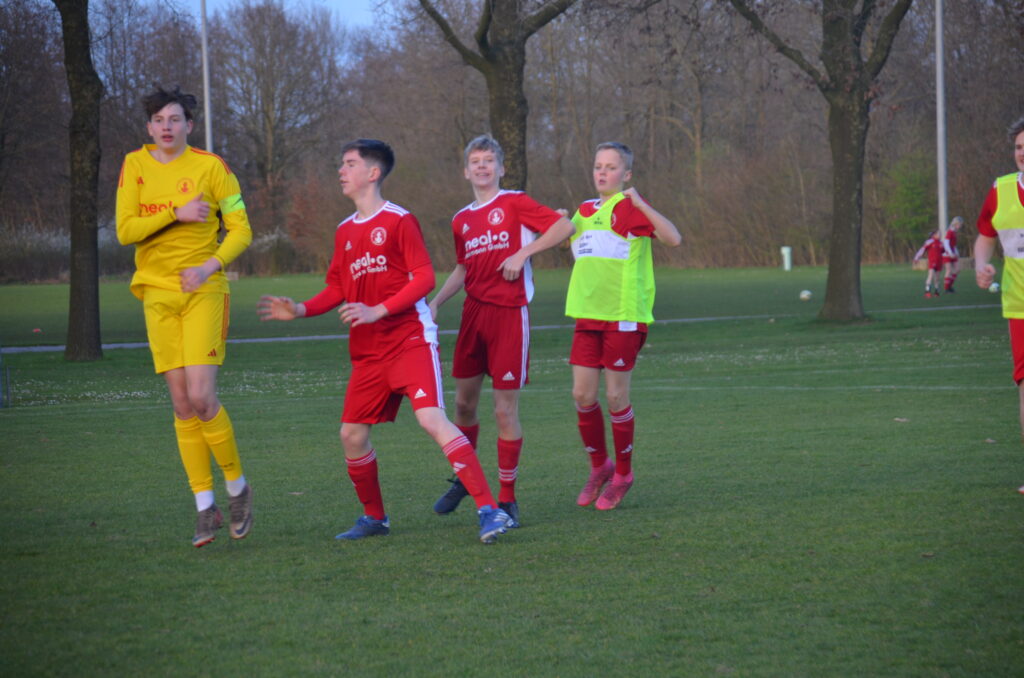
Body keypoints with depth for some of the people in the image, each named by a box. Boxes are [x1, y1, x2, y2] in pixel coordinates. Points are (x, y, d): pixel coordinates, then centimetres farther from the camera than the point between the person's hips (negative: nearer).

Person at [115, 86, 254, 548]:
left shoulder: (210, 165, -2)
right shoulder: (135, 165, 6)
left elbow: (241, 230, 0)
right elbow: (125, 230, -2)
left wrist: (211, 265, -15)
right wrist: (178, 214, -12)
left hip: (204, 290, -3)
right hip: (157, 293, 3)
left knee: (202, 397, -14)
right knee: (182, 406, 1)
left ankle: (237, 487, 7)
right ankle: (205, 508, 7)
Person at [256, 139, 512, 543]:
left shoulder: (398, 221, -6)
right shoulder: (345, 231, 14)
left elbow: (424, 277, -12)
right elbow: (338, 288, 21)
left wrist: (378, 310, -21)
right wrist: (300, 310, 5)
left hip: (410, 339, -7)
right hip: (368, 350, 7)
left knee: (431, 418, -22)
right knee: (352, 434, 6)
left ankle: (489, 509, -23)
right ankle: (374, 517, 25)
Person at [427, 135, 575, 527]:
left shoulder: (514, 204, -4)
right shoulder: (461, 220, 13)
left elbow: (564, 226, -10)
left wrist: (523, 253, -16)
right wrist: (435, 302, 13)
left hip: (509, 314, -6)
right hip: (473, 312, 6)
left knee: (505, 410, -5)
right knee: (464, 402, 11)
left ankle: (507, 500, 3)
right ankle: (463, 480, 31)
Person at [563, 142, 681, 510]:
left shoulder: (631, 207, -6)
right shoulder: (585, 211, 14)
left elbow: (673, 238, -20)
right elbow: (570, 243, 32)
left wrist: (640, 203, -27)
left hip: (624, 315, -6)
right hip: (587, 314, 6)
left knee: (616, 397, -1)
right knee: (582, 395, 3)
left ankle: (623, 475, 15)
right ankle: (600, 467, 22)